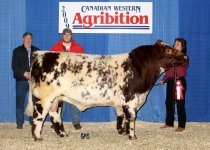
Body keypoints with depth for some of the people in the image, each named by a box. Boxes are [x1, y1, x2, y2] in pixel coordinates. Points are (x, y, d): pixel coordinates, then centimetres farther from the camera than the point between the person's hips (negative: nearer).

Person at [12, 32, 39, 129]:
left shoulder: (36, 51, 14)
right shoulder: (17, 51, 9)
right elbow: (14, 66, 2)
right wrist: (24, 73, -11)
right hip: (21, 80, -1)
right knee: (20, 101, -1)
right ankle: (19, 123, 5)